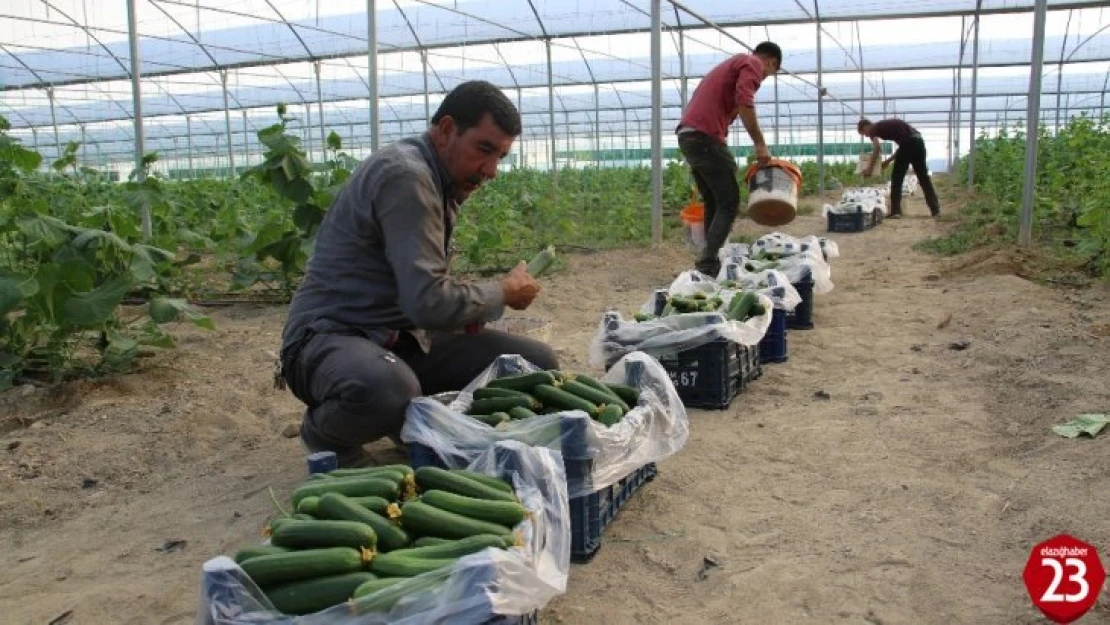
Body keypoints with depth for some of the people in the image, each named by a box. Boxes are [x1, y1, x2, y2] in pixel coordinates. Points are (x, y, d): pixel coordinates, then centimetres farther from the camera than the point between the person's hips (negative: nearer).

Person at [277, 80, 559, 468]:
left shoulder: (439, 181, 10)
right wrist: (504, 293, -11)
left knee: (538, 364, -3)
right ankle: (327, 432, -7)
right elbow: (428, 303, -27)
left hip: (402, 339, 9)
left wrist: (465, 306, 1)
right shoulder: (405, 174, -20)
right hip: (331, 337, -9)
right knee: (385, 390, -44)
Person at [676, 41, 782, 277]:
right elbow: (744, 103, -15)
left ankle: (709, 262, 17)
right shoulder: (753, 63, 4)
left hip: (687, 135, 9)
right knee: (728, 204, -6)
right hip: (705, 136, -9)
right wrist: (760, 144, -13)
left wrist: (726, 160, 28)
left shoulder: (733, 64, 33)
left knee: (713, 203, 16)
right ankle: (708, 265, -13)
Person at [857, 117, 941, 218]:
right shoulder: (886, 126, 30)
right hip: (918, 141, 8)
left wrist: (870, 168, -3)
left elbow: (877, 148, -10)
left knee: (897, 178, 2)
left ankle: (896, 211, 0)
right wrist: (888, 161, 33)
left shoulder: (874, 129, 7)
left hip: (908, 142, -8)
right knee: (923, 177, 14)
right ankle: (936, 210, 16)